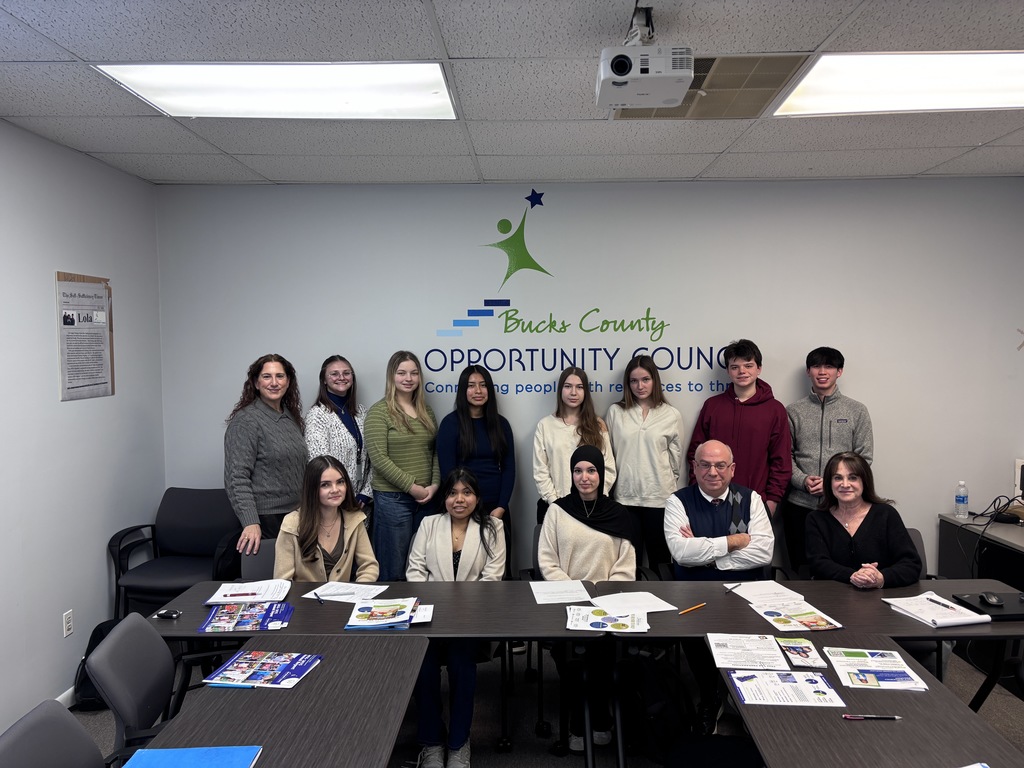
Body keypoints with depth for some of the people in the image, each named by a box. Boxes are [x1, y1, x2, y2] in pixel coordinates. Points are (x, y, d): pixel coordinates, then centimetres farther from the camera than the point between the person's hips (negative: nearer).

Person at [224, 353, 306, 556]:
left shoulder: (292, 416, 9)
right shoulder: (245, 421, -12)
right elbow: (237, 477, -18)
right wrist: (250, 522, -26)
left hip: (295, 514, 7)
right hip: (264, 518, -7)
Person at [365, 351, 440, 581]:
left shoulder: (426, 411, 12)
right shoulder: (379, 411, -6)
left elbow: (435, 452, 13)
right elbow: (378, 458, -13)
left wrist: (434, 485, -3)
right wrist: (412, 487, -14)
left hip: (426, 498, 6)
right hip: (392, 498, -5)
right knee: (394, 566, 1)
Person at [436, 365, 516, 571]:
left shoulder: (500, 423, 8)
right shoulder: (451, 423, -3)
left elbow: (509, 468, 6)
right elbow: (447, 470, -7)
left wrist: (501, 507, -4)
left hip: (496, 509, 3)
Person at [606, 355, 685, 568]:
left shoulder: (671, 415, 1)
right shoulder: (615, 412, 3)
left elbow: (677, 460, 5)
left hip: (660, 497, 0)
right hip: (625, 497, 1)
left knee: (660, 559, 10)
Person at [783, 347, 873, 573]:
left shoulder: (857, 411, 6)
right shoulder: (794, 411, 7)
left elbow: (864, 458, 2)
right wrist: (802, 480, -12)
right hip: (799, 505, 1)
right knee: (801, 569, 8)